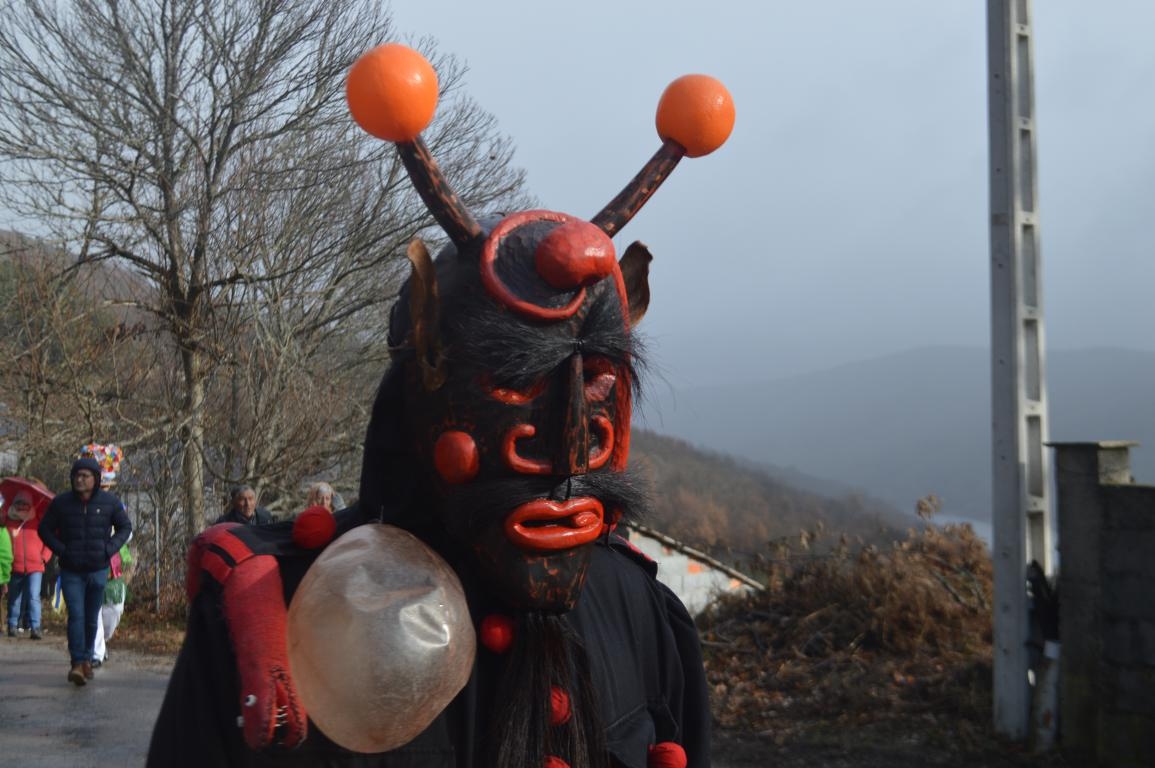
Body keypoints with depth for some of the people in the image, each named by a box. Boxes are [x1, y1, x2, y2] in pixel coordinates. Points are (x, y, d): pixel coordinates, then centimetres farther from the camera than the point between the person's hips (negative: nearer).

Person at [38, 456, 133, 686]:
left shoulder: (110, 502, -3)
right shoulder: (61, 502, -4)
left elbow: (125, 527, 8)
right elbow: (45, 529, 6)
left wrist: (109, 549, -5)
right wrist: (61, 550, -7)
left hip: (98, 570, 1)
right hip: (71, 571, -1)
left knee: (91, 619, 10)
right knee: (76, 615, -13)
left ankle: (87, 659, 25)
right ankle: (77, 663, -14)